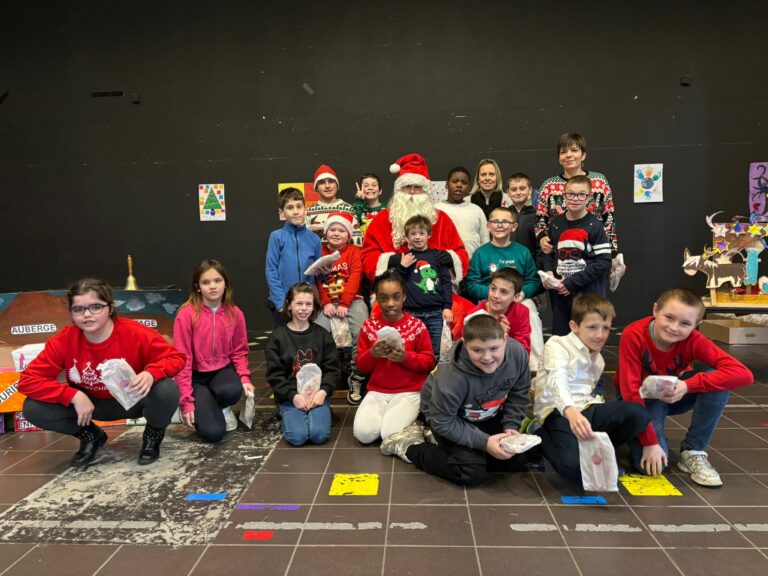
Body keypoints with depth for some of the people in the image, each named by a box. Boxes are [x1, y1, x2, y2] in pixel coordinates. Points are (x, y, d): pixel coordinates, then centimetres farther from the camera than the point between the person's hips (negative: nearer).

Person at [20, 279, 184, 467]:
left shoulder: (136, 334, -25)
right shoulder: (64, 340, -18)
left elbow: (176, 357, -20)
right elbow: (28, 379, -15)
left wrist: (151, 374, -43)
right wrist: (74, 396, -28)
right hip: (91, 403, 3)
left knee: (166, 391, -35)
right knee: (33, 408, -17)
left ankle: (153, 436, 1)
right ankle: (91, 436, 10)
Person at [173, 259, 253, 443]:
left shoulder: (235, 313, -5)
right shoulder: (186, 315, -16)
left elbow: (239, 351, 5)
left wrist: (245, 378, -14)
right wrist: (187, 401, -16)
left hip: (223, 370, 3)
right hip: (197, 376, -3)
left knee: (233, 391, -36)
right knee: (213, 433, -20)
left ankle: (222, 408, 4)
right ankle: (202, 406, 16)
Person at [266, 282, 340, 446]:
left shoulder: (322, 334, 5)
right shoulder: (277, 336, 1)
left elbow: (333, 369, 3)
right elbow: (274, 374, -3)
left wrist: (323, 391, -14)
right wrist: (293, 396, -15)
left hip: (317, 393, 1)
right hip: (290, 395, 0)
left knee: (320, 434, -23)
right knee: (297, 436, -22)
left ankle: (315, 411, 8)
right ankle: (287, 414, 9)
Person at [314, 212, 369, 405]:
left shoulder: (354, 251, 6)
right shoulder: (320, 252, 11)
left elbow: (355, 278, -5)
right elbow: (317, 281, 4)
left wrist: (344, 304, -14)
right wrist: (326, 303, -10)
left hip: (352, 301, -1)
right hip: (328, 303, 1)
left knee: (361, 333, -24)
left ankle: (356, 379, -11)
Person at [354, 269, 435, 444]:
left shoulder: (416, 325, -4)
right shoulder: (369, 326, 2)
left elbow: (429, 362, -2)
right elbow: (361, 366, 5)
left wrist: (406, 357, -21)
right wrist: (372, 353, -18)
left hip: (409, 392, -2)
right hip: (377, 391, 2)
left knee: (392, 434, -24)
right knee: (363, 433, -22)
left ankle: (410, 416, 8)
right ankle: (384, 415, 10)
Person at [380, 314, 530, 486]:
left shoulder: (517, 352, -26)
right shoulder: (454, 378, -39)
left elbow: (518, 393, -6)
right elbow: (443, 422, -25)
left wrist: (511, 426, -14)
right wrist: (484, 442, -27)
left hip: (486, 416, 6)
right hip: (451, 418, -6)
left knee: (517, 461, 5)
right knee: (472, 473, -17)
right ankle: (409, 445, 2)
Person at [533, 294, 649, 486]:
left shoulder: (598, 358, 19)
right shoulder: (557, 345, -7)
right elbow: (557, 381, -27)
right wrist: (571, 411, -47)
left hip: (585, 409, 7)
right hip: (558, 412, -7)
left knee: (637, 414, -18)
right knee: (577, 467, -31)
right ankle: (542, 438, 1)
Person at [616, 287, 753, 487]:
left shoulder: (693, 340, -23)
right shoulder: (633, 336, -29)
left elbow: (744, 374, -31)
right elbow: (630, 391, -28)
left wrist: (687, 385, -38)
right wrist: (650, 442, -31)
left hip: (674, 395, 3)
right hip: (641, 399, -3)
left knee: (717, 381, -28)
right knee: (649, 463, -27)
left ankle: (693, 453, -13)